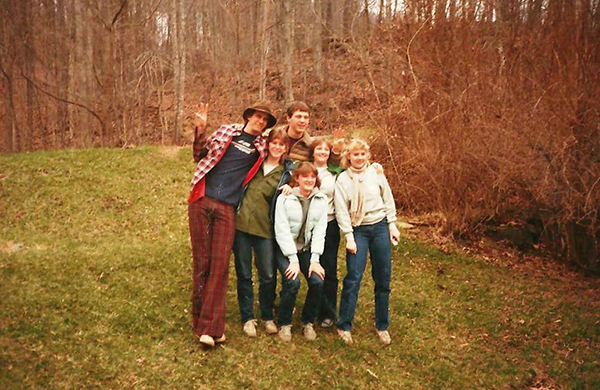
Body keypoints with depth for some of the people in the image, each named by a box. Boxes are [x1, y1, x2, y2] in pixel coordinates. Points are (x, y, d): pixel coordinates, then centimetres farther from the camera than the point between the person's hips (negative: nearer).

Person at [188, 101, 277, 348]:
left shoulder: (262, 146, 11)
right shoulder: (227, 131, 11)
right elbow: (200, 155, 15)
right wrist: (200, 131, 0)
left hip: (227, 208, 0)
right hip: (201, 201, 0)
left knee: (220, 264, -8)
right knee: (201, 262, 2)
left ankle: (210, 327, -6)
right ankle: (200, 320, 13)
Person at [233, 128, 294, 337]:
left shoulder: (287, 171, 6)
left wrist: (291, 188, -6)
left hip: (265, 228, -1)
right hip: (241, 223, 1)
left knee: (268, 275, 1)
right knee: (244, 273, 7)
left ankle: (267, 316, 23)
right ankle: (247, 317, 21)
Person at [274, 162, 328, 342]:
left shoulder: (321, 199, -1)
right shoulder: (285, 198, -11)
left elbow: (320, 231, -5)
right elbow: (282, 231, -14)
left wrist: (315, 260, -12)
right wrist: (293, 259, -19)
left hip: (307, 249, 3)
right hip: (285, 249, -3)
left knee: (318, 281, -19)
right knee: (292, 281, -25)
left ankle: (308, 322, 5)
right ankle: (284, 323, 0)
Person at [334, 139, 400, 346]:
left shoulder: (376, 173, 2)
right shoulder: (343, 179, -3)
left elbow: (388, 199, 8)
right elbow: (341, 210, -5)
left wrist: (392, 226, 6)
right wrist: (349, 237, -9)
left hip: (380, 227, 2)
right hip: (358, 230, -2)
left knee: (383, 278, 6)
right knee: (353, 278, -8)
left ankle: (382, 326, 20)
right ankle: (344, 326, 6)